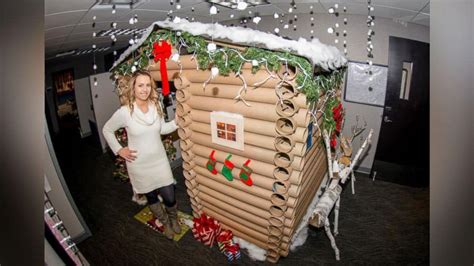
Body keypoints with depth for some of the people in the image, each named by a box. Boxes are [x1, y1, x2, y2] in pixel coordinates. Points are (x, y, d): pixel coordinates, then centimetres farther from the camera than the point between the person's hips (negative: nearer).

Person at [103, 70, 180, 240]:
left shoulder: (156, 106, -7)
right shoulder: (124, 112, -17)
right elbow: (107, 130, 0)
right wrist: (118, 150, -6)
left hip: (159, 161, 2)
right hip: (139, 165, -2)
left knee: (169, 198, 7)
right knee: (151, 198, 18)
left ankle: (173, 218, 42)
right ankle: (165, 223, 46)